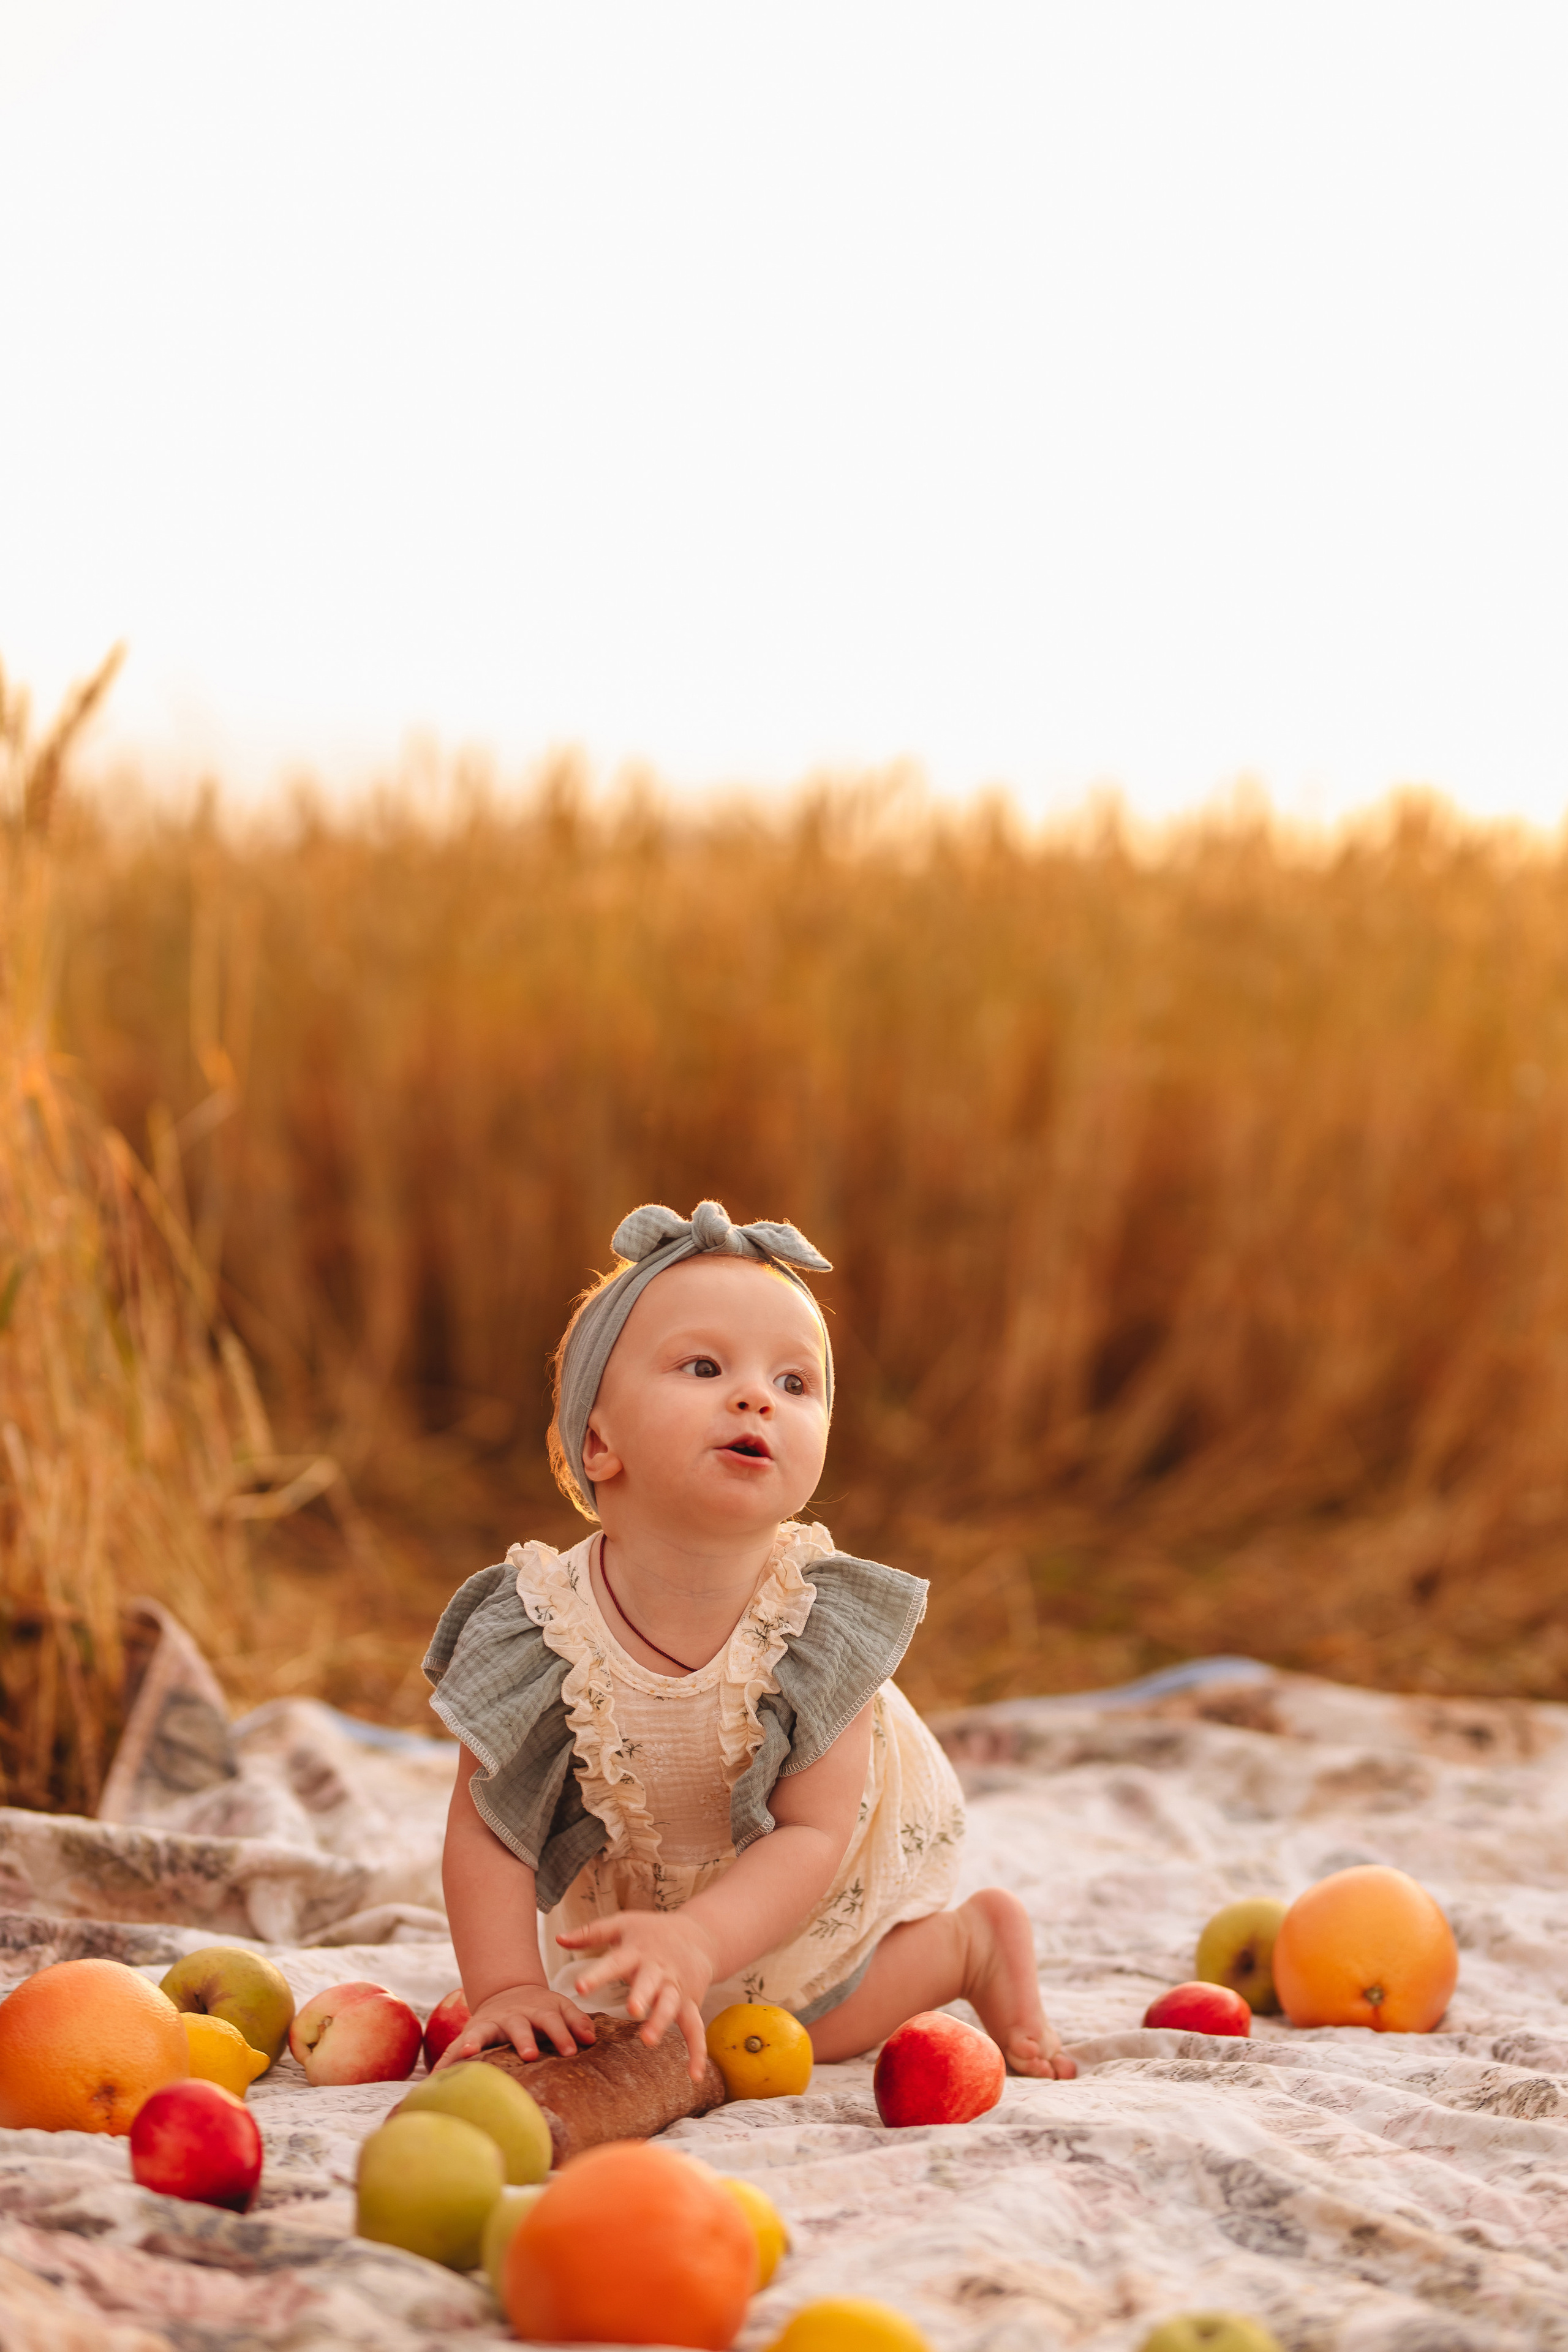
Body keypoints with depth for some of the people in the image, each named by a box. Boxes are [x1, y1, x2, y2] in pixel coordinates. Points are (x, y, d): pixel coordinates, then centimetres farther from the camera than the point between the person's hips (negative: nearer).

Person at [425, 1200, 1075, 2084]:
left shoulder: (821, 1627, -35)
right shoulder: (535, 1629, -34)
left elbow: (812, 1837, -34)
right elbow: (483, 1825, -24)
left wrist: (696, 1942, -52)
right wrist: (507, 1987, -36)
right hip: (639, 1874, 2)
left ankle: (975, 1941, 23)